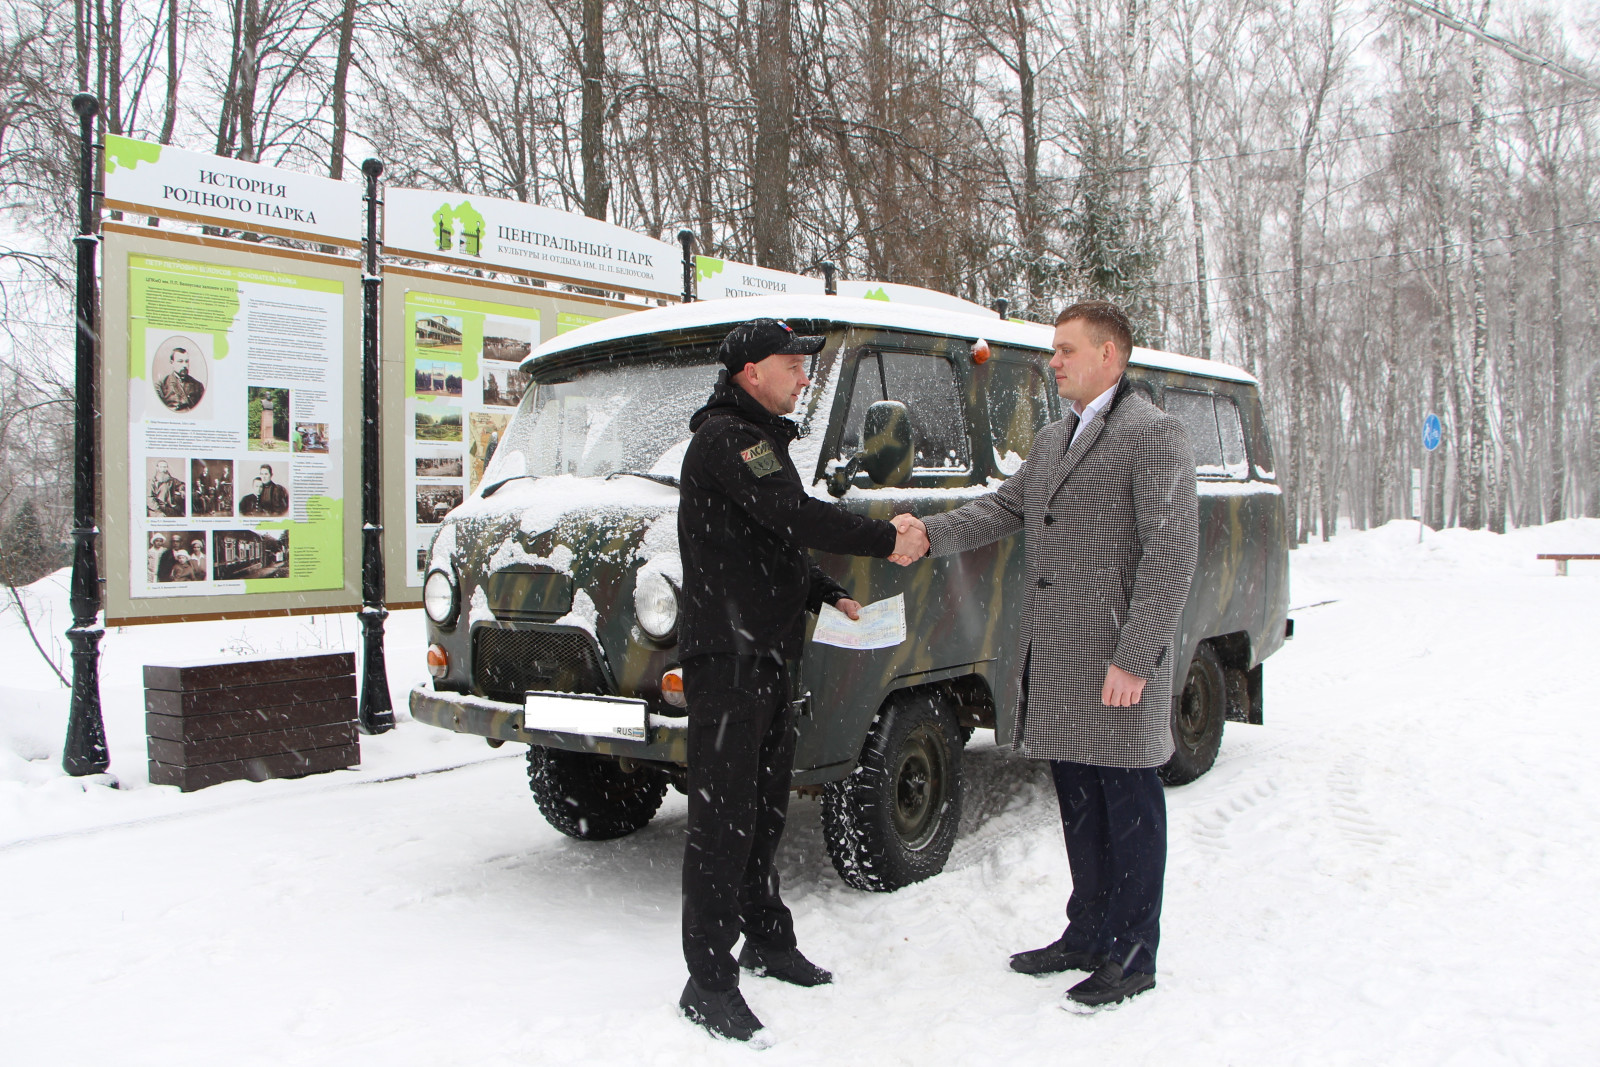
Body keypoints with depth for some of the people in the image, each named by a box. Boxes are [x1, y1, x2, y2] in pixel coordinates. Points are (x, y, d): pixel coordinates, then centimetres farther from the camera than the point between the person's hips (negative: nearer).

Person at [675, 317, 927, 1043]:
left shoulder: (762, 440, 20)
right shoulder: (725, 438, -13)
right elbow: (793, 516, -24)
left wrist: (828, 595, 12)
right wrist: (887, 541, -17)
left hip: (767, 655, 10)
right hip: (726, 656, -10)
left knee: (764, 808, 18)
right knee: (722, 818, -5)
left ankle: (766, 938, 32)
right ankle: (709, 980, 3)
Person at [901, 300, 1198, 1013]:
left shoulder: (1153, 434, -9)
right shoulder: (1052, 440, 19)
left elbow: (1172, 553, -14)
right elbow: (1004, 509, 17)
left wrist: (1135, 659, -19)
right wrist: (930, 533, -1)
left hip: (1116, 661, -8)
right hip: (1053, 660, 8)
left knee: (1129, 805, 4)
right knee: (1078, 804, 17)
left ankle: (1132, 959, 17)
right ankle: (1088, 935, 31)